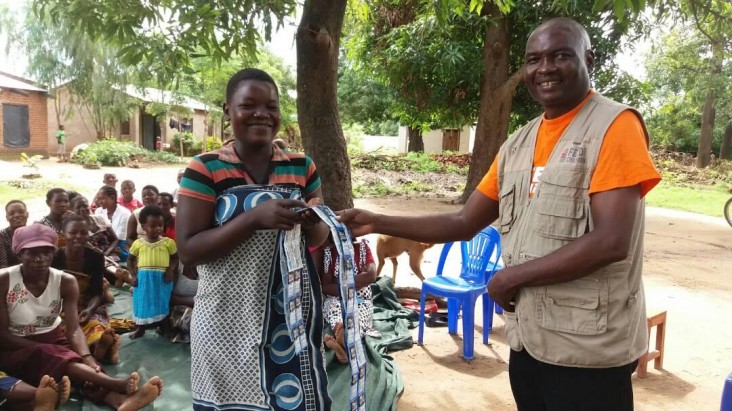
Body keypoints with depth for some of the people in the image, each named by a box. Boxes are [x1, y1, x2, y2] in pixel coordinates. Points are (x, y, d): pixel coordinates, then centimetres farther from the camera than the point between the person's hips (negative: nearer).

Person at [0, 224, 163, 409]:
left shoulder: (65, 282, -10)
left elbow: (74, 329, -18)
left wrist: (87, 358, -38)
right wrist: (46, 349, -26)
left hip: (54, 339, 3)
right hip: (16, 348, -3)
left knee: (77, 364, -29)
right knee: (44, 356, -36)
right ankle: (116, 383, -57)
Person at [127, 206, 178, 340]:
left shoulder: (168, 242, -2)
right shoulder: (138, 243, 2)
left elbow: (175, 259, 4)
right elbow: (130, 260, 12)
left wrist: (170, 270, -13)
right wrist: (133, 275, 1)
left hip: (162, 278, -1)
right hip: (143, 278, 1)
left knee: (162, 303, 9)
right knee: (142, 303, 12)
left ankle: (163, 328, 24)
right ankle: (140, 328, 28)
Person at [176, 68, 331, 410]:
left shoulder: (302, 166, 5)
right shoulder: (204, 169, -6)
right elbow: (188, 250, -11)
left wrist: (312, 224, -11)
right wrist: (254, 217, -22)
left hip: (293, 316, 3)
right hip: (228, 320, -2)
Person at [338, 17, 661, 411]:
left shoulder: (615, 125, -10)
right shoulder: (518, 143, 8)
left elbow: (611, 242, -20)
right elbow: (463, 224, 8)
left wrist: (511, 276, -13)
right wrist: (377, 223, 0)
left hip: (587, 349, -6)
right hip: (526, 339, 6)